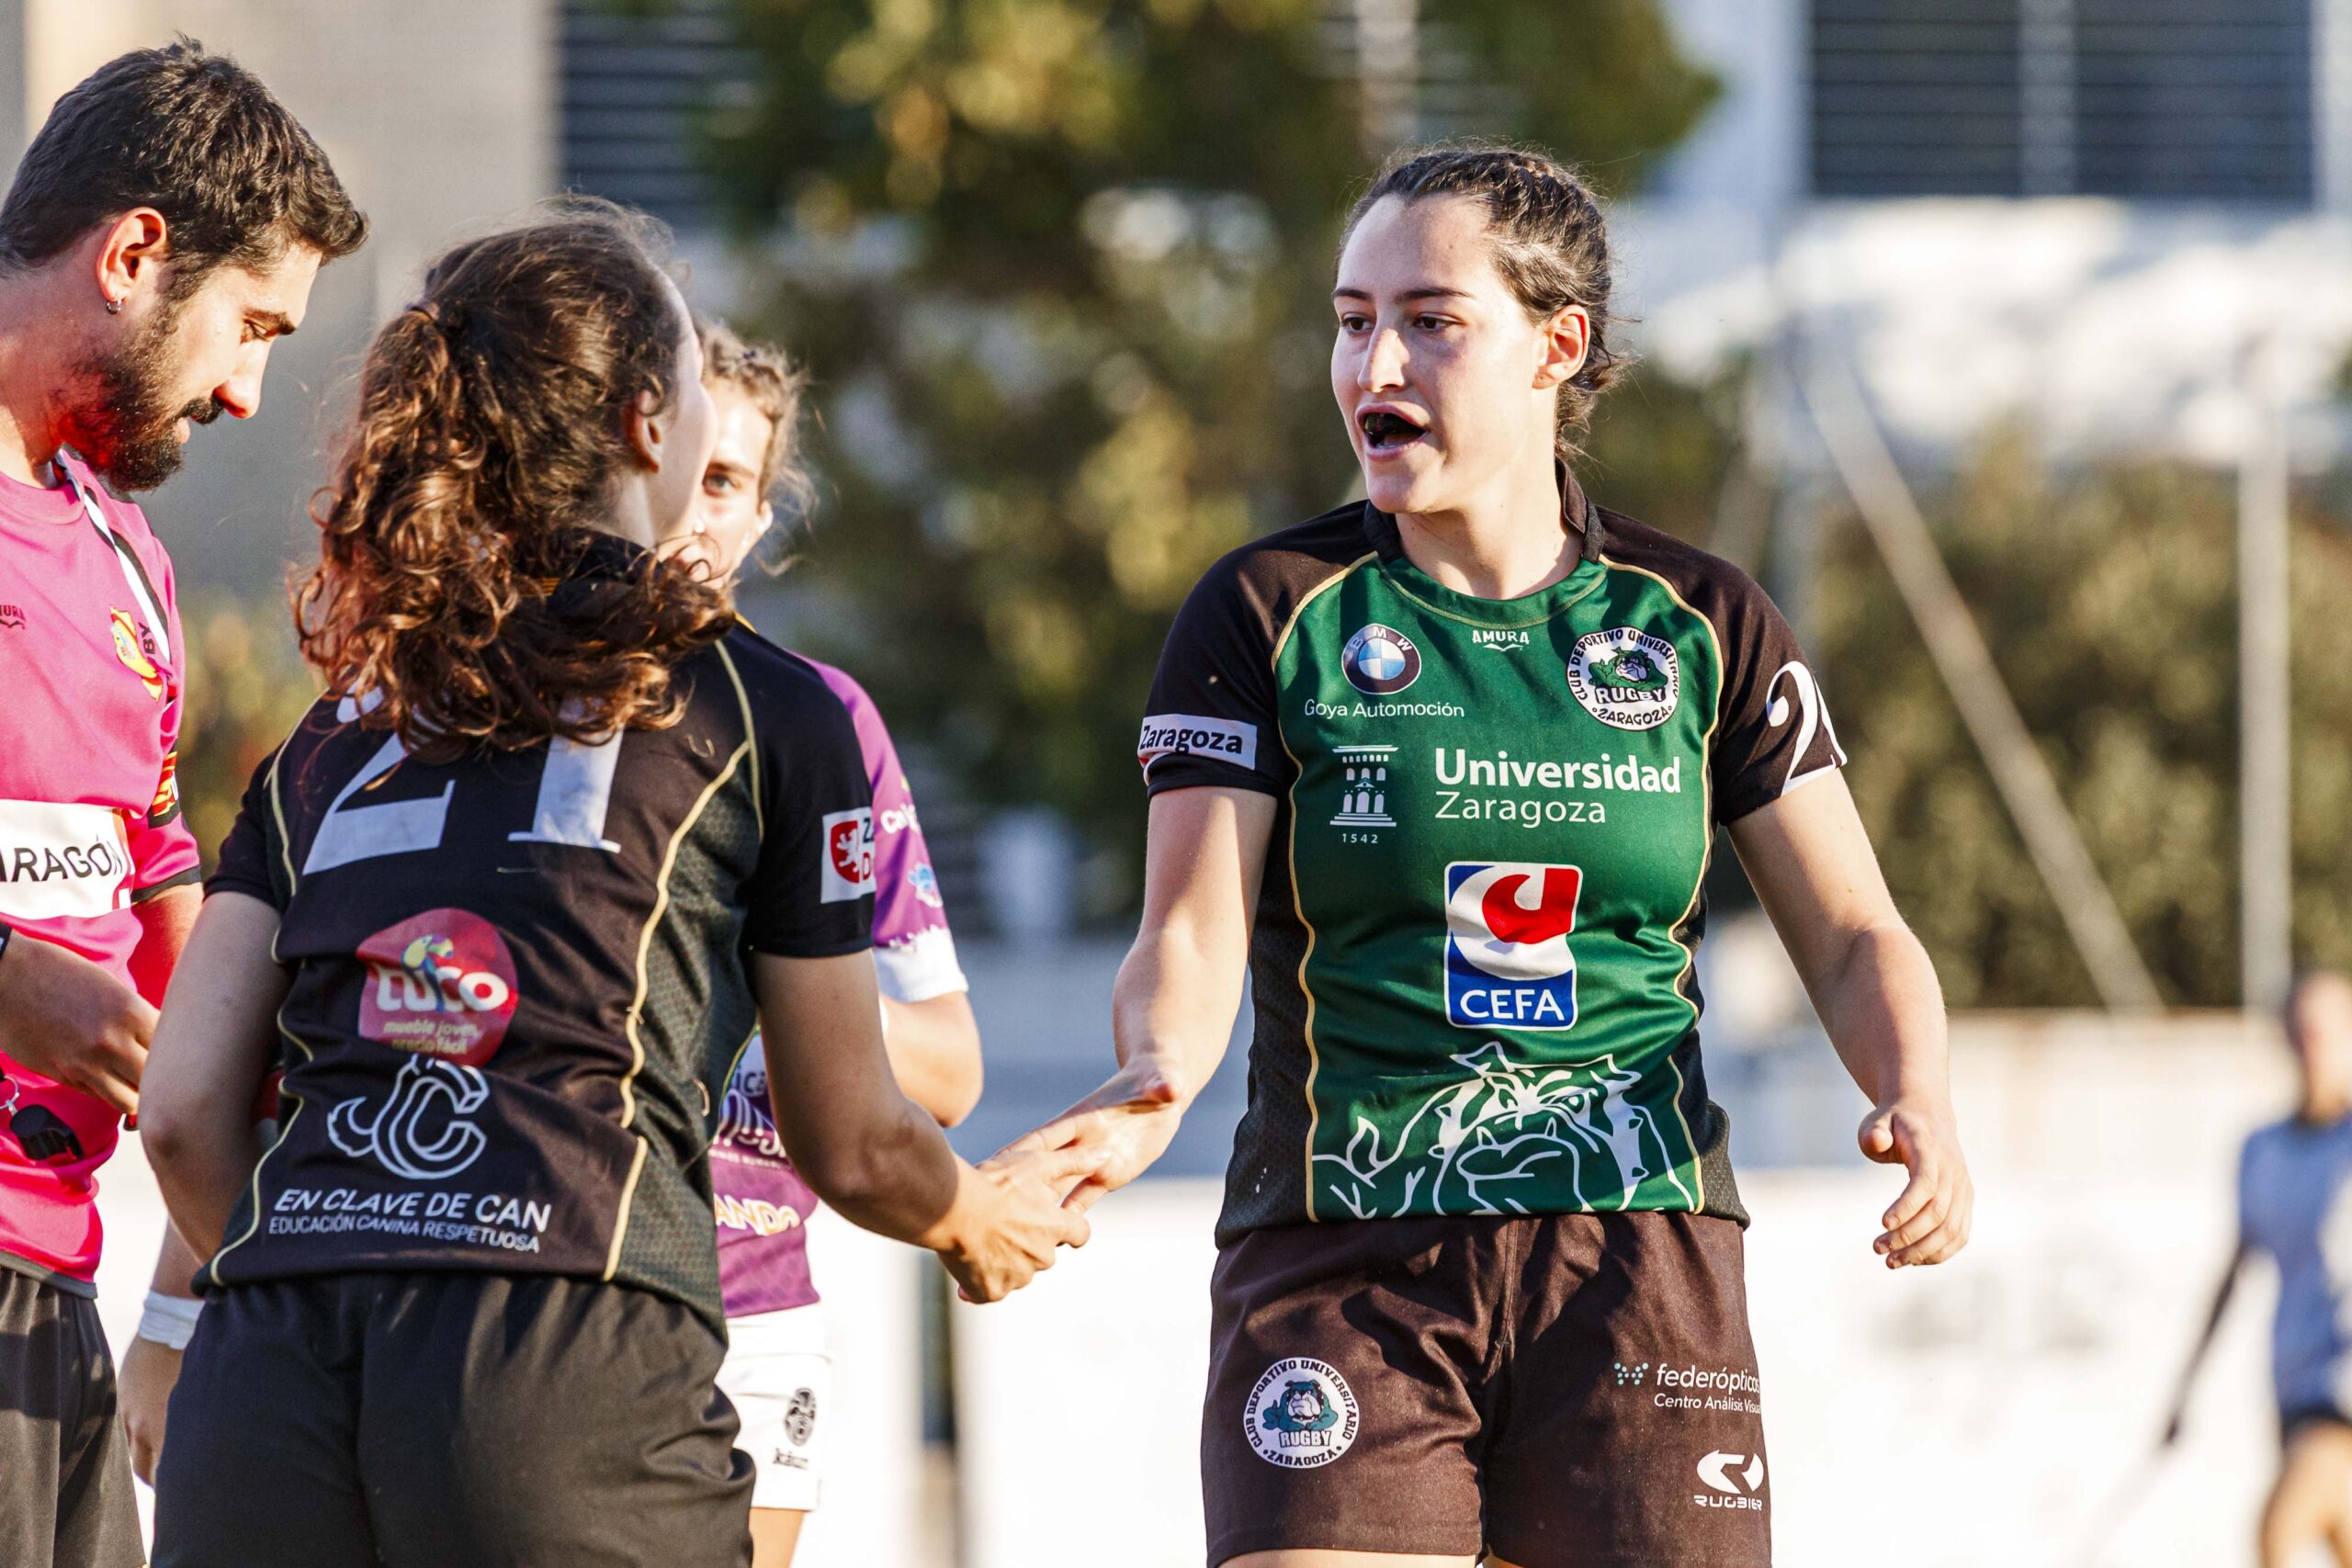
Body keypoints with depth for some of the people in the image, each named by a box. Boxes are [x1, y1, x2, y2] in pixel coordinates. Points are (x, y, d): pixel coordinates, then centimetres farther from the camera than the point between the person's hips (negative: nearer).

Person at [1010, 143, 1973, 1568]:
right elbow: (1193, 934, -5)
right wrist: (1156, 1080, -28)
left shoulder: (1701, 626, 7)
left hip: (1638, 1253, 2)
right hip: (1340, 1271, -1)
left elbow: (1853, 932, 10)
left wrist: (1917, 1099, -11)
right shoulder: (1271, 614, 3)